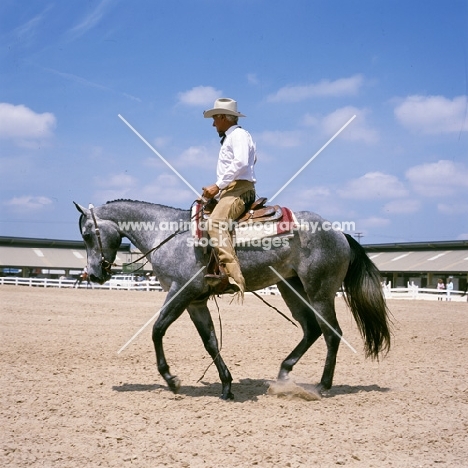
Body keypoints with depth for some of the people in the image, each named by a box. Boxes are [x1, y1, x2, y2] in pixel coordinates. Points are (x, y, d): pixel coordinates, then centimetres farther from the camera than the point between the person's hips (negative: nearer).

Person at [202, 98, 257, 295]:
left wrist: (218, 185, -22)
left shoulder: (238, 134, -3)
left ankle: (232, 276, -44)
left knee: (215, 223, -32)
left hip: (238, 189, -11)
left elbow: (241, 163, -20)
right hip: (229, 191, 11)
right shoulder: (229, 138, 27)